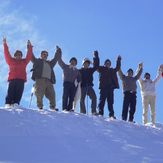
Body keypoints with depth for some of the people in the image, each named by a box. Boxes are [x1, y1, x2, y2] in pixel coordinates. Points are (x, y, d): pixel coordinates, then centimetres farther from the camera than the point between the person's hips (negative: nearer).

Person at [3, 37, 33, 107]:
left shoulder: (24, 61, 26)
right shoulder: (11, 61, 22)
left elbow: (29, 55, 24)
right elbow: (6, 54, 17)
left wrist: (29, 46, 20)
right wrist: (5, 44, 12)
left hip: (21, 80, 2)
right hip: (12, 79, -2)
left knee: (18, 93, -9)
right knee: (10, 92, -11)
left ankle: (15, 103, -15)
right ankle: (8, 104, -17)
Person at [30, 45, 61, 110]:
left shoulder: (50, 63, 33)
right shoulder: (37, 61, 20)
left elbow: (55, 58, 45)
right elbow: (31, 56, 14)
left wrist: (58, 51, 53)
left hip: (48, 81, 4)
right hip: (39, 80, -4)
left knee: (52, 94, -8)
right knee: (39, 94, -15)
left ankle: (52, 107, -6)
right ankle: (40, 106, -13)